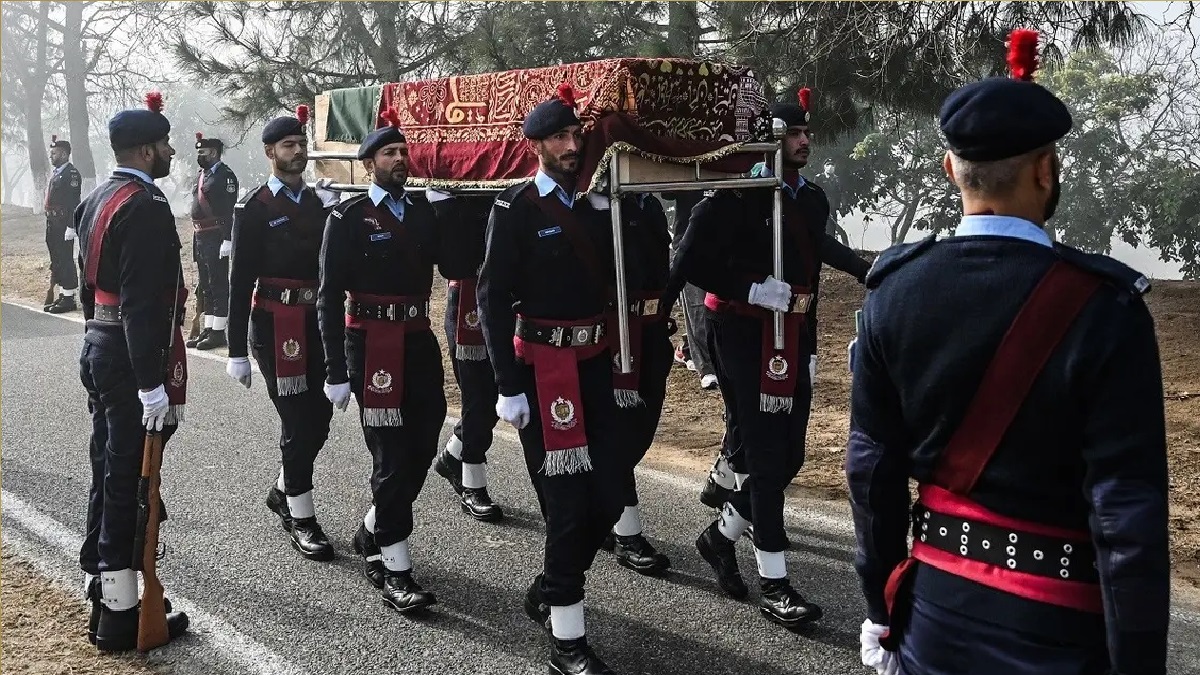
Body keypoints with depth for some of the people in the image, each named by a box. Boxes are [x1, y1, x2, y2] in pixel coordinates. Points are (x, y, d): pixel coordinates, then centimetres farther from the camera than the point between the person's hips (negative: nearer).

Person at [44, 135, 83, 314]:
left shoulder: (71, 173, -13)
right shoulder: (55, 172, 16)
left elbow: (74, 202, -19)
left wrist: (70, 227, -23)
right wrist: (49, 222, 19)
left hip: (64, 225, -10)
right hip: (52, 223, 10)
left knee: (65, 260, -5)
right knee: (56, 260, 14)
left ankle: (69, 299, 0)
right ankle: (62, 295, 22)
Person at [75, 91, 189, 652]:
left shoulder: (97, 199, 13)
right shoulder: (146, 207, -19)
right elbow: (142, 304, -24)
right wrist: (153, 384, -24)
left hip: (98, 348, 10)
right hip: (132, 358, -10)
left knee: (108, 474, 18)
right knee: (128, 481, -3)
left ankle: (101, 587, 31)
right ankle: (119, 617, 6)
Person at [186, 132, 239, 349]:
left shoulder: (225, 175, -11)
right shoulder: (202, 175, 17)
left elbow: (230, 210, -17)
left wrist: (227, 240, -23)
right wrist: (196, 238, 20)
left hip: (216, 238, -10)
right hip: (200, 237, 10)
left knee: (218, 285, -4)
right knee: (205, 287, 13)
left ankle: (218, 333, 0)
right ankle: (208, 330, 20)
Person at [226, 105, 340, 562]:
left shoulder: (316, 203, 11)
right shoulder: (254, 208, -7)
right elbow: (241, 281, -9)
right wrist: (237, 351, -11)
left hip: (316, 323, 6)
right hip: (276, 325, -6)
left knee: (320, 416, 10)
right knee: (297, 420, -2)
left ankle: (283, 491, 33)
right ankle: (301, 519, 11)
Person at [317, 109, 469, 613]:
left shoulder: (423, 213, 11)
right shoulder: (349, 217, -4)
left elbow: (457, 269, -1)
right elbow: (330, 297, -7)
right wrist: (336, 372, -11)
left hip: (420, 344, 6)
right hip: (372, 348, -5)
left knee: (421, 451, 11)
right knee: (392, 458, -2)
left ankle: (372, 534, 34)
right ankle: (395, 571, 10)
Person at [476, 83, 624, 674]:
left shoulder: (595, 204, 10)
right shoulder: (515, 210, -8)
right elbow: (493, 300, -11)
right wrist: (509, 388, -15)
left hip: (594, 365, 6)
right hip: (543, 370, -6)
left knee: (609, 495, 6)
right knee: (567, 502, -1)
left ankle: (548, 590, 31)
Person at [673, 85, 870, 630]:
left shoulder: (812, 199, 11)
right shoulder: (737, 195, -12)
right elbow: (689, 262, -17)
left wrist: (808, 347, 17)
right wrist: (753, 290, -23)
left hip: (793, 340, 8)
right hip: (746, 340, -7)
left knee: (789, 457, 10)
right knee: (765, 457, -4)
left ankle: (720, 536, 31)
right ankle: (774, 586, 6)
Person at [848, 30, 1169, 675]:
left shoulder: (894, 289, -7)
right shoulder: (1102, 307, -18)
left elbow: (872, 465, -1)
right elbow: (1128, 517, -18)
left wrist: (882, 608, 10)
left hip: (935, 604, 3)